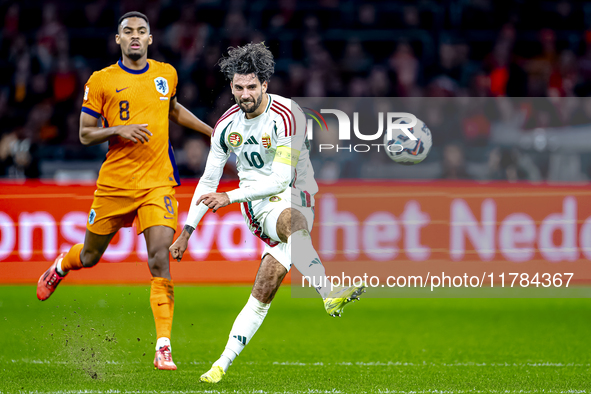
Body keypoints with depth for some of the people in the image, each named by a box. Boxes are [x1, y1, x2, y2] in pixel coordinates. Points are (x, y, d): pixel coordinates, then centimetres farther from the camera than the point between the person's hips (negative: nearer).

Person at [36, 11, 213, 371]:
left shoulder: (166, 74, 10)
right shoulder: (102, 81, -1)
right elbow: (85, 134, 0)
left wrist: (211, 131, 27)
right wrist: (119, 130, -16)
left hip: (158, 182, 1)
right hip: (115, 181, -1)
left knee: (160, 256, -16)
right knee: (90, 256, 13)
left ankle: (164, 346, -15)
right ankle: (60, 267, 51)